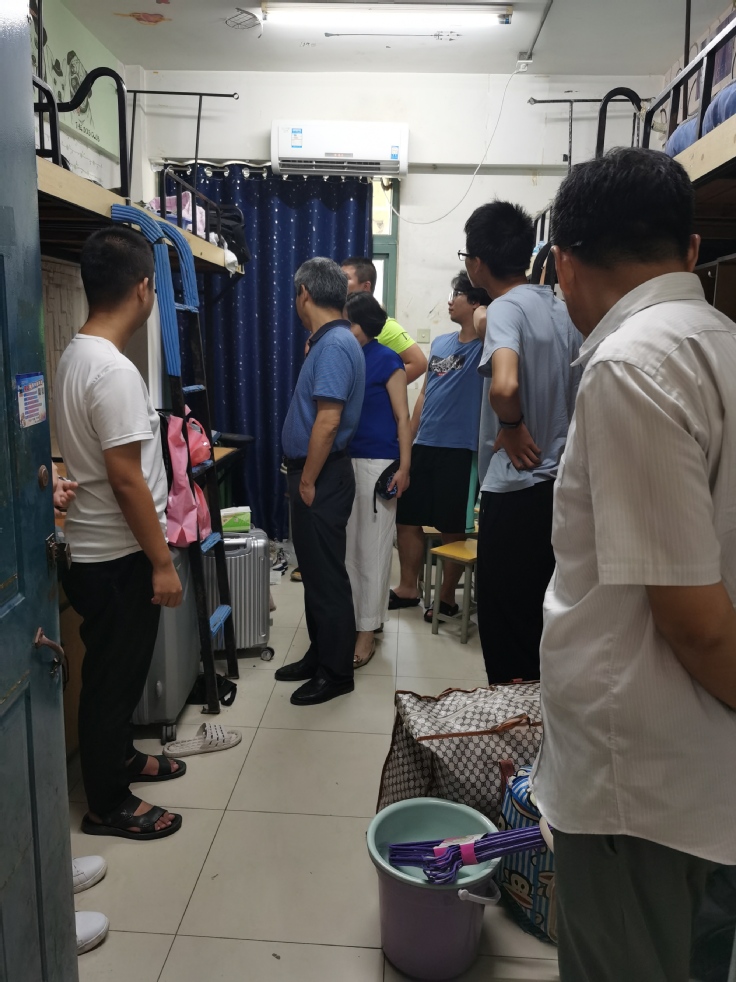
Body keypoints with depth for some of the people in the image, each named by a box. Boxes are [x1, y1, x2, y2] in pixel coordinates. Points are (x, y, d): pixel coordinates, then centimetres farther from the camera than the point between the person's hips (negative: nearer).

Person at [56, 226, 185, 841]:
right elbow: (125, 478, -25)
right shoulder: (114, 371, -24)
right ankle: (108, 806, 22)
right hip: (118, 558, -10)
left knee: (118, 670, 23)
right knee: (114, 677, 5)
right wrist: (162, 562, -18)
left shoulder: (75, 357, 7)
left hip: (97, 551, 10)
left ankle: (120, 758, 42)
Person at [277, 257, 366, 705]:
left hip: (322, 476, -10)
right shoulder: (331, 340, 13)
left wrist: (308, 482, -19)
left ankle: (336, 672, 14)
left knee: (326, 575, 0)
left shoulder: (334, 345, -19)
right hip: (318, 473, 10)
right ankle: (320, 655, 32)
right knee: (315, 571, 18)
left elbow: (328, 421, -24)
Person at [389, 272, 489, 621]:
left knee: (453, 530, 6)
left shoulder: (484, 346, -7)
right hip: (424, 446, 7)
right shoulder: (440, 343, 12)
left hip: (459, 451, -7)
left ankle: (447, 596, 22)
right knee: (406, 520, 12)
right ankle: (408, 588, 28)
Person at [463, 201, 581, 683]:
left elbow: (505, 386, -34)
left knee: (506, 619, 5)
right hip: (560, 483, 8)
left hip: (517, 489, -8)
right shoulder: (564, 309, 9)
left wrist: (513, 428, -17)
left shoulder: (506, 308, -15)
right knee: (541, 613, 19)